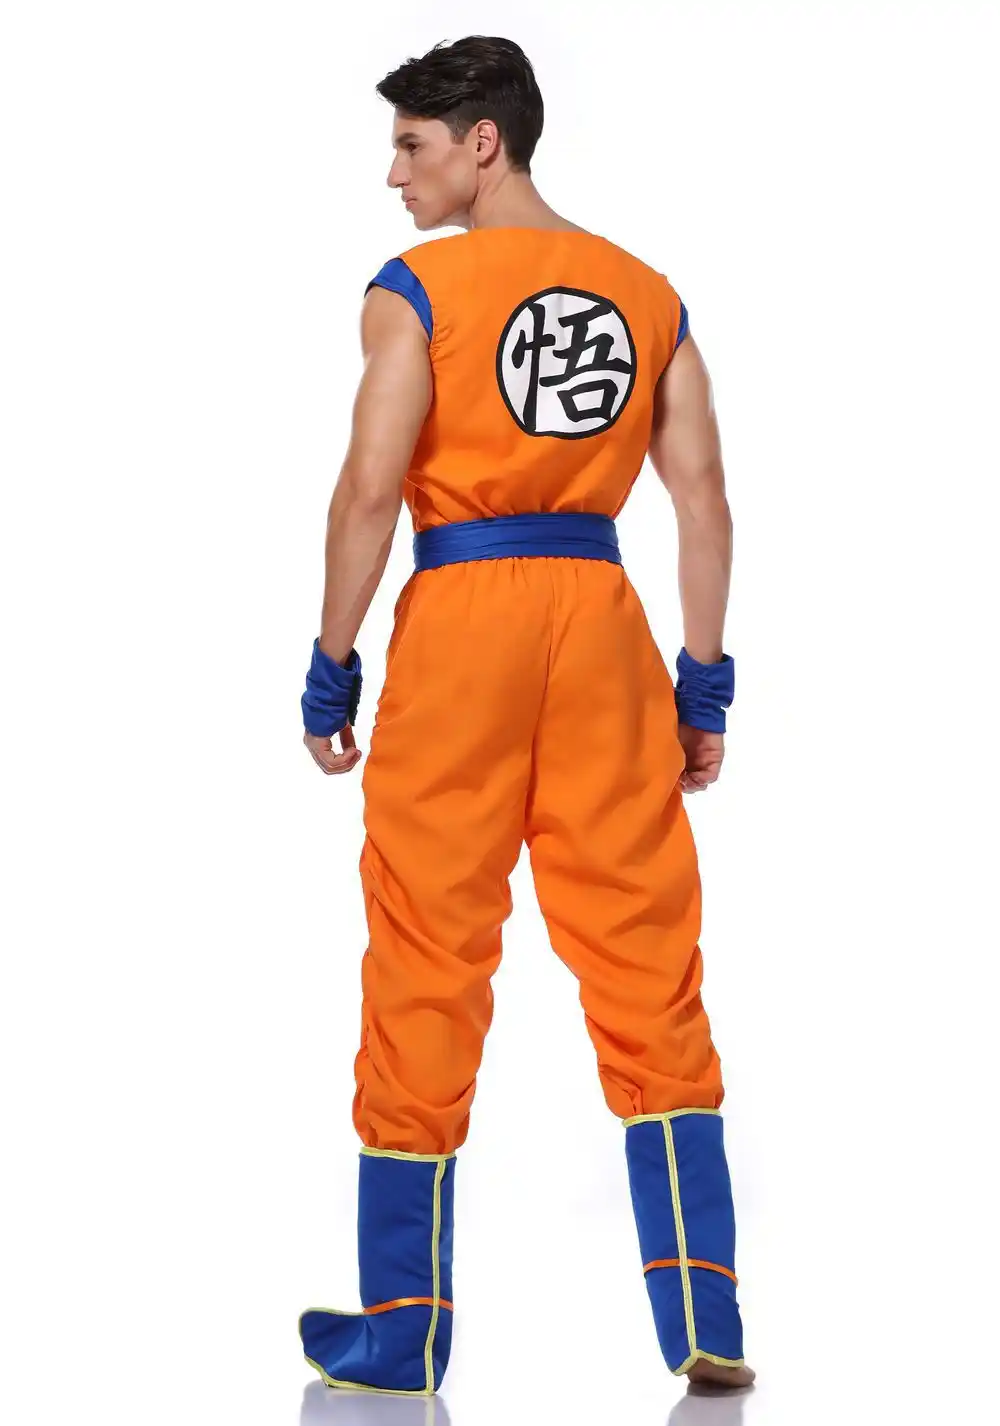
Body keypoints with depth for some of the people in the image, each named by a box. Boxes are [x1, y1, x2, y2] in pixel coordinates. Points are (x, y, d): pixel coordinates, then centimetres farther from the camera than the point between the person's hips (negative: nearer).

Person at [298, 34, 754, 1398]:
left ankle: (402, 1330, 12)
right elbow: (704, 498, 6)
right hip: (600, 616, 4)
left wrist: (332, 666, -3)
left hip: (463, 616, -3)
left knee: (428, 957, 4)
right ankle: (705, 1323, 4)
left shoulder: (417, 288, -3)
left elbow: (369, 488, -11)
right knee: (644, 948, 7)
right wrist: (704, 681, 10)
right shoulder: (647, 292, 10)